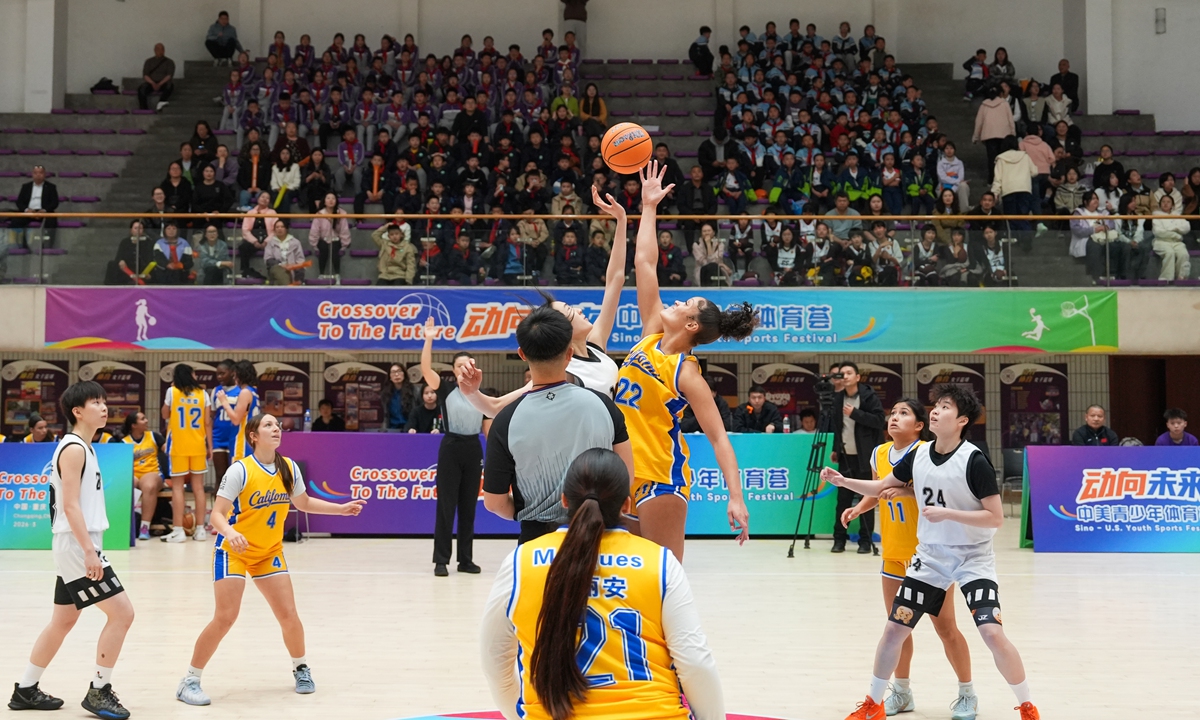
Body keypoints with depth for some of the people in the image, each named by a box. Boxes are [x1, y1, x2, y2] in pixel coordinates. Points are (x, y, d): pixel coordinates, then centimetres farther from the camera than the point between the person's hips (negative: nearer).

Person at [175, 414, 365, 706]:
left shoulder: (289, 468, -4)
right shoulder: (240, 470, -20)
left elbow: (303, 503, 14)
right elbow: (217, 514, -22)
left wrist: (341, 508, 8)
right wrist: (231, 533, -42)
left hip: (269, 552, 5)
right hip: (234, 550, -5)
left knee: (288, 614, 0)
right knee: (225, 617, -13)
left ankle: (301, 668, 26)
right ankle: (190, 681, -1)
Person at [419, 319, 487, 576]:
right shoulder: (446, 389, 0)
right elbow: (426, 369, -15)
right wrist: (428, 339, -23)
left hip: (474, 450, 3)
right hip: (451, 448, -3)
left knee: (468, 507, 7)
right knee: (446, 505, -2)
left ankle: (465, 559, 14)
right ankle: (441, 560, 2)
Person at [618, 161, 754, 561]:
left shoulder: (687, 374, -11)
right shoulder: (653, 334, 7)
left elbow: (718, 438, -15)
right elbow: (644, 262, 10)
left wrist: (736, 497, -25)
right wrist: (649, 206, 12)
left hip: (661, 479, -7)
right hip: (624, 473, 7)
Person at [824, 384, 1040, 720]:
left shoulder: (974, 461, -19)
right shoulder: (918, 455, -2)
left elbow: (996, 518, -19)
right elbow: (882, 487, 13)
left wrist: (946, 513, -26)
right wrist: (843, 481, -2)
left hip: (972, 558, -5)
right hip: (930, 557, 5)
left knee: (992, 633, -19)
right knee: (894, 629, 4)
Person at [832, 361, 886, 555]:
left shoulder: (869, 396, -6)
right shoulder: (839, 397, 9)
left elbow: (879, 420, -15)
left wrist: (855, 413, -20)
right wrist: (836, 448, 13)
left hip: (865, 457, -4)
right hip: (846, 456, 4)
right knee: (843, 498, 4)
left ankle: (866, 541, 4)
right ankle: (839, 539, 10)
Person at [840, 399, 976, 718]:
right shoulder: (879, 454, 3)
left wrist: (906, 490, -36)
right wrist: (859, 507, 1)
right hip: (894, 552, 6)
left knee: (944, 626, 0)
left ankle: (967, 694, 14)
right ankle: (901, 692, 26)